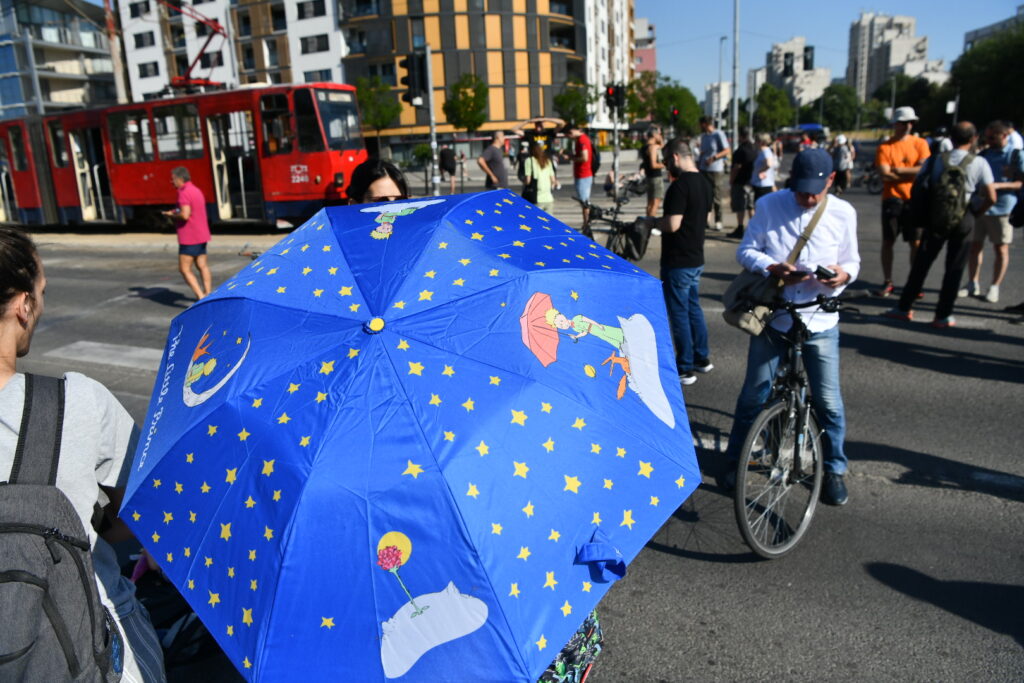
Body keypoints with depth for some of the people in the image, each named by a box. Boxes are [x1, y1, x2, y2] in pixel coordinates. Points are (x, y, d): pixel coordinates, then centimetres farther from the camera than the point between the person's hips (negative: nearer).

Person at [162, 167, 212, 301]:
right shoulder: (197, 190, 14)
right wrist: (177, 213, 15)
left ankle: (201, 297, -11)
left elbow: (185, 215, -25)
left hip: (189, 238, -9)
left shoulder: (184, 192, -16)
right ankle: (208, 294, 22)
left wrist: (172, 215, -6)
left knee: (185, 269, -4)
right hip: (202, 235, 9)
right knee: (202, 266, 17)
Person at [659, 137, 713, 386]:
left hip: (677, 261, -9)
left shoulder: (680, 186, -20)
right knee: (693, 307, 19)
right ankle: (702, 358, 29)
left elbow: (672, 224, -25)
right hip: (696, 258, 9)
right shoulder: (704, 183, 10)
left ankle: (685, 368, 6)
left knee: (679, 313, -1)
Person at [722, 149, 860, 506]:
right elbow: (745, 250, -4)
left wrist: (845, 274, -18)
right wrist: (773, 268, -23)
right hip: (772, 318, 0)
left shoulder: (843, 213, -2)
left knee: (828, 401, 5)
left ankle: (833, 469, 27)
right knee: (753, 395, 10)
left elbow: (852, 261, 6)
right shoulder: (770, 206, -6)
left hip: (820, 322, 1)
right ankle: (735, 460, 29)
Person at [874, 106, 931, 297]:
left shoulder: (920, 144, 5)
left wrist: (899, 170, -11)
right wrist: (913, 173, -8)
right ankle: (887, 283, 11)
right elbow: (885, 175, -12)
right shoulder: (885, 147, -1)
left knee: (916, 243, 3)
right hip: (892, 199, -1)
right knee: (887, 242, 2)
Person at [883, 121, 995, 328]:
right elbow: (991, 197, -12)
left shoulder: (937, 160, -2)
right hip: (963, 221, -1)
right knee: (954, 268, 7)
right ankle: (943, 315, 11)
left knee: (922, 263, 11)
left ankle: (905, 307, 15)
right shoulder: (979, 163, -6)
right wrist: (975, 213, 4)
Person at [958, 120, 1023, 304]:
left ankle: (994, 287, 12)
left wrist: (998, 185, -22)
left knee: (1001, 249, 2)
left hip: (1002, 208, -5)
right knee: (975, 245, 8)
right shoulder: (984, 153, 10)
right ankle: (973, 284, 20)